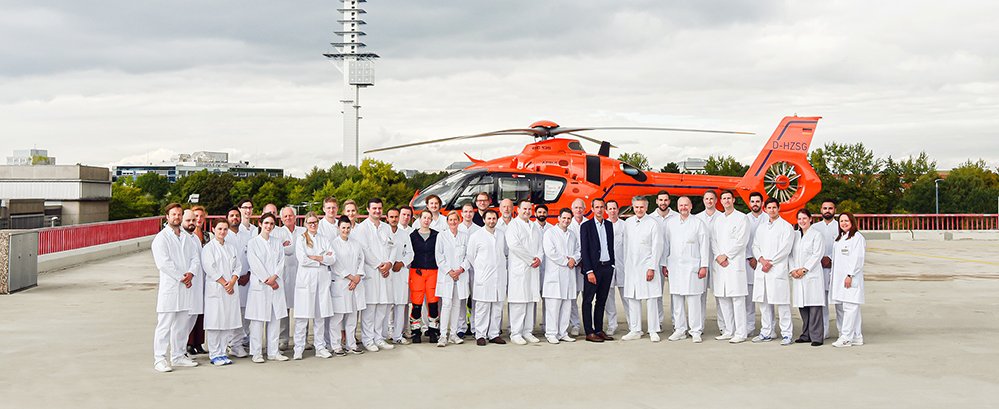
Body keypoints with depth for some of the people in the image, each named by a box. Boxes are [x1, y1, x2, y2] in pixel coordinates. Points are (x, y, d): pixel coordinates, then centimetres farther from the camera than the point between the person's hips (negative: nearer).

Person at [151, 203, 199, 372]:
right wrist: (181, 277, -14)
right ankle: (159, 359, -3)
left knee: (181, 325, 11)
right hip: (169, 286, -6)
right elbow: (163, 263, -13)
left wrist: (190, 273, -9)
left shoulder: (187, 238, 16)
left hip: (185, 286, 6)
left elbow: (195, 258, 10)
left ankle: (177, 356, 19)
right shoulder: (161, 238, -4)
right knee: (164, 324, -6)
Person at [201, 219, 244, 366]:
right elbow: (209, 268, -9)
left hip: (232, 288, 5)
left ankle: (236, 346, 22)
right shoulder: (208, 247, -1)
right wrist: (224, 283, -10)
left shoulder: (232, 246, 14)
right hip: (215, 289, -5)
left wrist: (232, 282, -6)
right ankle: (216, 354, -2)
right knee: (215, 321, -5)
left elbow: (238, 266, 11)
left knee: (232, 319, 6)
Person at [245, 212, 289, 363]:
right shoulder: (253, 243, 2)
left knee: (275, 318, 4)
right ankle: (256, 353, 1)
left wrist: (274, 277, -10)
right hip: (259, 285, -4)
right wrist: (267, 280, -11)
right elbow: (255, 264, -6)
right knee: (258, 319, -4)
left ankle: (273, 352, 10)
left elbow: (281, 262, 6)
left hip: (276, 284, 4)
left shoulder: (278, 242, 15)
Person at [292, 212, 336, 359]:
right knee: (302, 316, -6)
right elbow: (302, 260, -9)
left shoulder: (324, 240, 16)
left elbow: (332, 259, 4)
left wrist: (315, 257, -9)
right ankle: (298, 349, -1)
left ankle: (320, 348, 10)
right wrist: (323, 259, -4)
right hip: (305, 280, -4)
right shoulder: (300, 238, 5)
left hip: (322, 280, 4)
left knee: (320, 316, 4)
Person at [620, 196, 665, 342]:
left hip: (647, 266, -4)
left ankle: (653, 331, 3)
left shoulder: (653, 223, -5)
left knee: (650, 300, -3)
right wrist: (626, 265, 10)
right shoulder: (628, 223, 9)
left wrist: (652, 268, -12)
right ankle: (635, 330, 14)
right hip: (631, 266, 4)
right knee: (632, 299, 6)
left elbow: (657, 247, -7)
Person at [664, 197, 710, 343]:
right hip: (674, 266, 3)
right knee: (676, 299, 5)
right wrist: (664, 264, 10)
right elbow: (666, 244, 14)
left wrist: (704, 266, -5)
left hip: (692, 266, -3)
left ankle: (696, 331, 1)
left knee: (693, 300, -5)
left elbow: (704, 245, 1)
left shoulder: (698, 223, 2)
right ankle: (680, 329, 13)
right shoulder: (670, 223, 11)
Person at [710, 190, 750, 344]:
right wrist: (717, 256, -3)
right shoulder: (718, 219, 18)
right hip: (719, 263, 6)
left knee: (737, 299, -8)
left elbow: (741, 241, -8)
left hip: (734, 263, -6)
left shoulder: (741, 218, 0)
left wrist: (726, 255, -9)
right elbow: (713, 239, 13)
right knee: (722, 299, 7)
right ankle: (729, 331, 15)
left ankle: (740, 333, -6)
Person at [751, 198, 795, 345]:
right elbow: (755, 246, 13)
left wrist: (770, 262, -11)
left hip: (778, 270, -6)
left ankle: (786, 334, -4)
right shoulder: (761, 227, 19)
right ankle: (766, 333, 16)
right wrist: (761, 259, -6)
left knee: (781, 303, -7)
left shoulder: (786, 227, 0)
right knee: (764, 302, 8)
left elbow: (785, 249, -8)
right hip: (761, 270, 6)